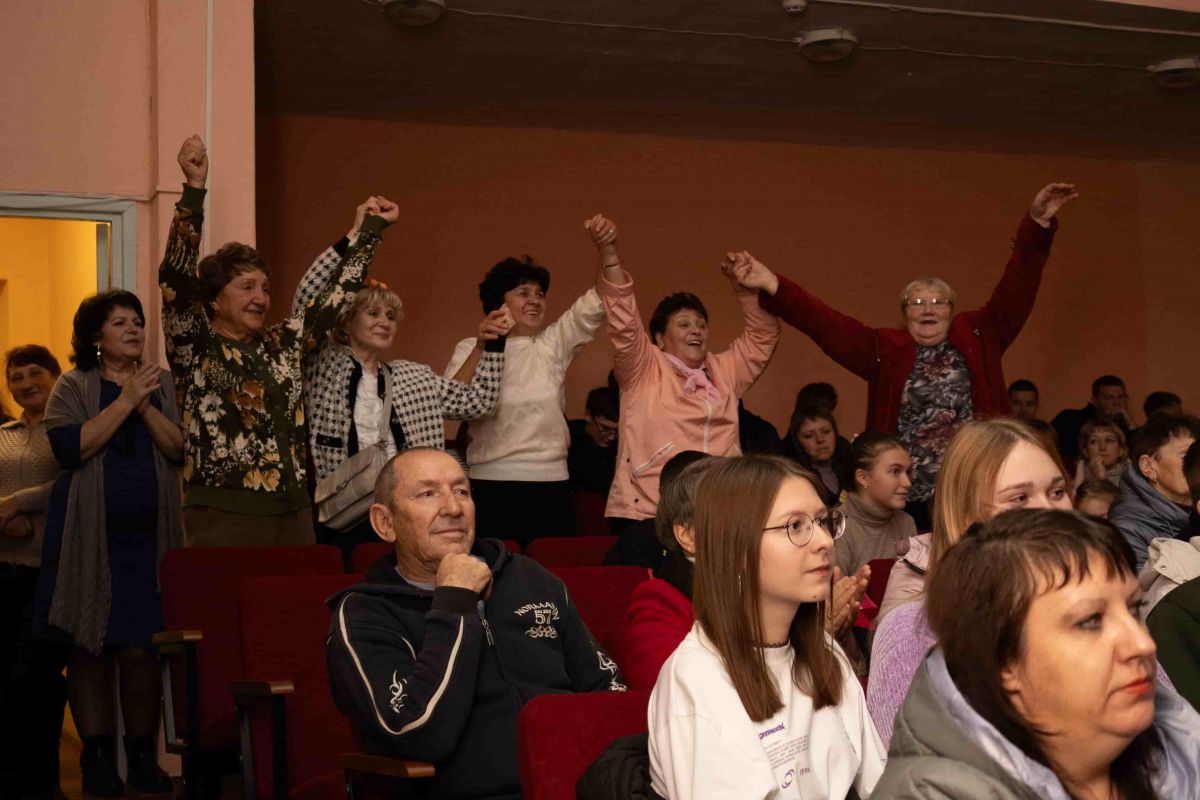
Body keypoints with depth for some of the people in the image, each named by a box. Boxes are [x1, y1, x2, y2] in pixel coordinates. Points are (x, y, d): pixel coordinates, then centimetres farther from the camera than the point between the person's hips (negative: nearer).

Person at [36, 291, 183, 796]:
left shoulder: (161, 383, 12)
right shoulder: (73, 387, 5)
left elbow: (180, 449, 2)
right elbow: (70, 447, -12)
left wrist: (146, 406, -11)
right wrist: (126, 400, -12)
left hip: (148, 534, 1)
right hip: (89, 537, -1)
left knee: (141, 649, -2)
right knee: (89, 649, 1)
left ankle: (143, 757, 9)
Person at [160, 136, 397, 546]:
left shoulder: (282, 344, 14)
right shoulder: (194, 347, 0)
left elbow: (337, 295, 22)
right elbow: (175, 277, -13)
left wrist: (372, 228, 25)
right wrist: (194, 187, -20)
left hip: (292, 512, 5)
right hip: (225, 516, -5)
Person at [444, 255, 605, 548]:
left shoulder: (553, 344, 11)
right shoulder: (470, 349, 5)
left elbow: (597, 303, 2)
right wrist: (482, 347, -18)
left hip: (552, 484, 2)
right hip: (492, 485, -2)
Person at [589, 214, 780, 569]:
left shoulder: (723, 373, 22)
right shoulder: (644, 371, 7)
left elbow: (762, 338, 25)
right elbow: (623, 321, -6)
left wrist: (742, 287, 10)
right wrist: (608, 254, -18)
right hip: (648, 517, -4)